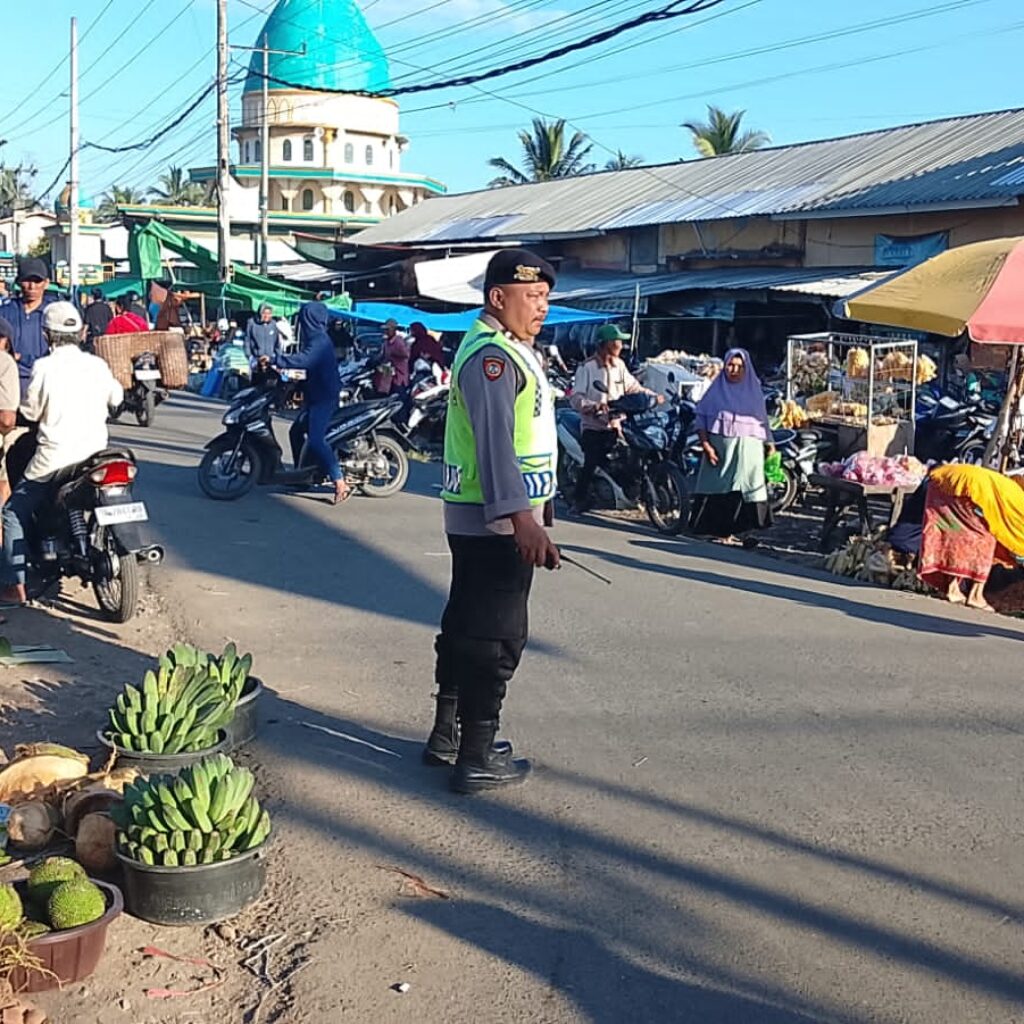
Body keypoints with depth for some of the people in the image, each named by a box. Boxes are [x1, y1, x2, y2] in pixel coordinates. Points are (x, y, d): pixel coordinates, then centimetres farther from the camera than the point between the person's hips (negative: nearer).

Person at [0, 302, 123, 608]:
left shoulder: (44, 367, -11)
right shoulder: (97, 365, 1)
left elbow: (30, 412, -5)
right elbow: (116, 398, 17)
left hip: (54, 456, -4)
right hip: (95, 453, 4)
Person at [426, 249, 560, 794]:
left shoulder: (506, 349, 17)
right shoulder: (491, 356, -17)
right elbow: (494, 439, -29)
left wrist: (528, 512, 31)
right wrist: (522, 516, -37)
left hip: (482, 520, 11)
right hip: (496, 522, -11)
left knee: (467, 626, 18)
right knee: (496, 637, -4)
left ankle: (447, 734, 31)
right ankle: (476, 759, 4)